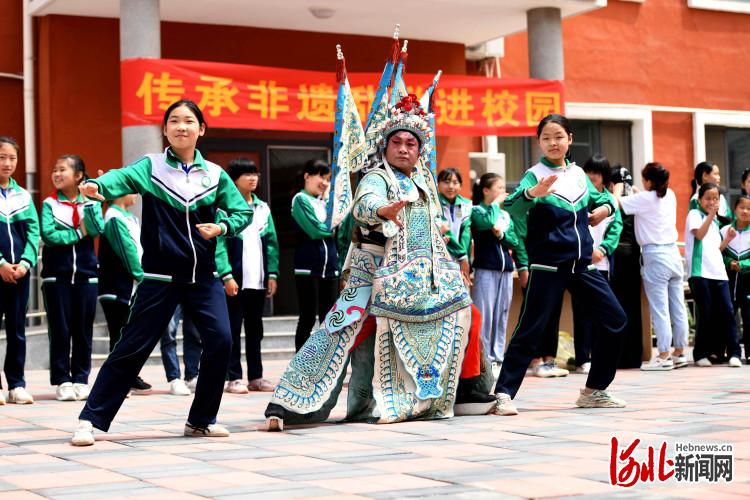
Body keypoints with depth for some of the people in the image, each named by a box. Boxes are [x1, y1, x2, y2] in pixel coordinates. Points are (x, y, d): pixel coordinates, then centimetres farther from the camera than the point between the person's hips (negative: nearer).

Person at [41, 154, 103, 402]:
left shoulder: (90, 202, 7)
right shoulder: (50, 204, 3)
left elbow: (98, 229, -11)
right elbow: (48, 235, -11)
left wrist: (88, 202, -17)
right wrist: (79, 233, -9)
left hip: (85, 273, 1)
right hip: (57, 275, -1)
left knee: (83, 330, 4)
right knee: (60, 330, 0)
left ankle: (81, 379, 12)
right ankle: (62, 381, 6)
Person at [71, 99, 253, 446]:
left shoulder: (215, 174, 7)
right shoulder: (150, 166, -2)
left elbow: (243, 211, 11)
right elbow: (123, 177, -23)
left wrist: (221, 227, -11)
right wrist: (98, 186, -46)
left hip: (203, 276, 3)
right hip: (160, 277, -3)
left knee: (220, 340, -9)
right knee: (133, 347, -3)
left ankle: (201, 420, 9)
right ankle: (91, 419, 7)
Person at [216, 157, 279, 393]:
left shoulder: (263, 208, 13)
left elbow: (271, 242, 12)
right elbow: (219, 244, -11)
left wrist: (272, 273, 3)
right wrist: (227, 276, -18)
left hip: (258, 280, 6)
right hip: (235, 279, -5)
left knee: (255, 330, 12)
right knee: (233, 330, 0)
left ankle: (256, 376, 18)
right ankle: (234, 378, 5)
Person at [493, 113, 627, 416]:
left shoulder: (578, 174, 11)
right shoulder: (535, 175, -7)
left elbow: (598, 198, 30)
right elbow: (513, 209, -24)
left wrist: (605, 207, 6)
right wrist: (531, 193, -45)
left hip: (582, 264, 6)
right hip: (548, 266, -6)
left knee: (615, 320, 5)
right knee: (530, 329, -9)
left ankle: (594, 391, 16)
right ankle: (504, 394, -3)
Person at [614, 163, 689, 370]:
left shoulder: (644, 199, -11)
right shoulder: (670, 195, 8)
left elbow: (616, 202, -6)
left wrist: (618, 187, 12)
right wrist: (634, 192, 27)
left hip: (654, 256, -7)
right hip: (673, 253, 7)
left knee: (659, 309, -5)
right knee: (678, 307, 9)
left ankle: (663, 357, -3)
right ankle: (679, 353, 16)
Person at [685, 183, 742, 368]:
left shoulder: (715, 222, 22)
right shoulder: (695, 214, 2)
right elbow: (699, 234, -16)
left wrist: (727, 239, 9)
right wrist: (711, 214, -21)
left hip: (718, 273, 6)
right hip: (700, 272, -6)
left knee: (727, 311, -3)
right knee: (705, 314, -4)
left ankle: (734, 353, -1)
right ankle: (701, 354, 6)